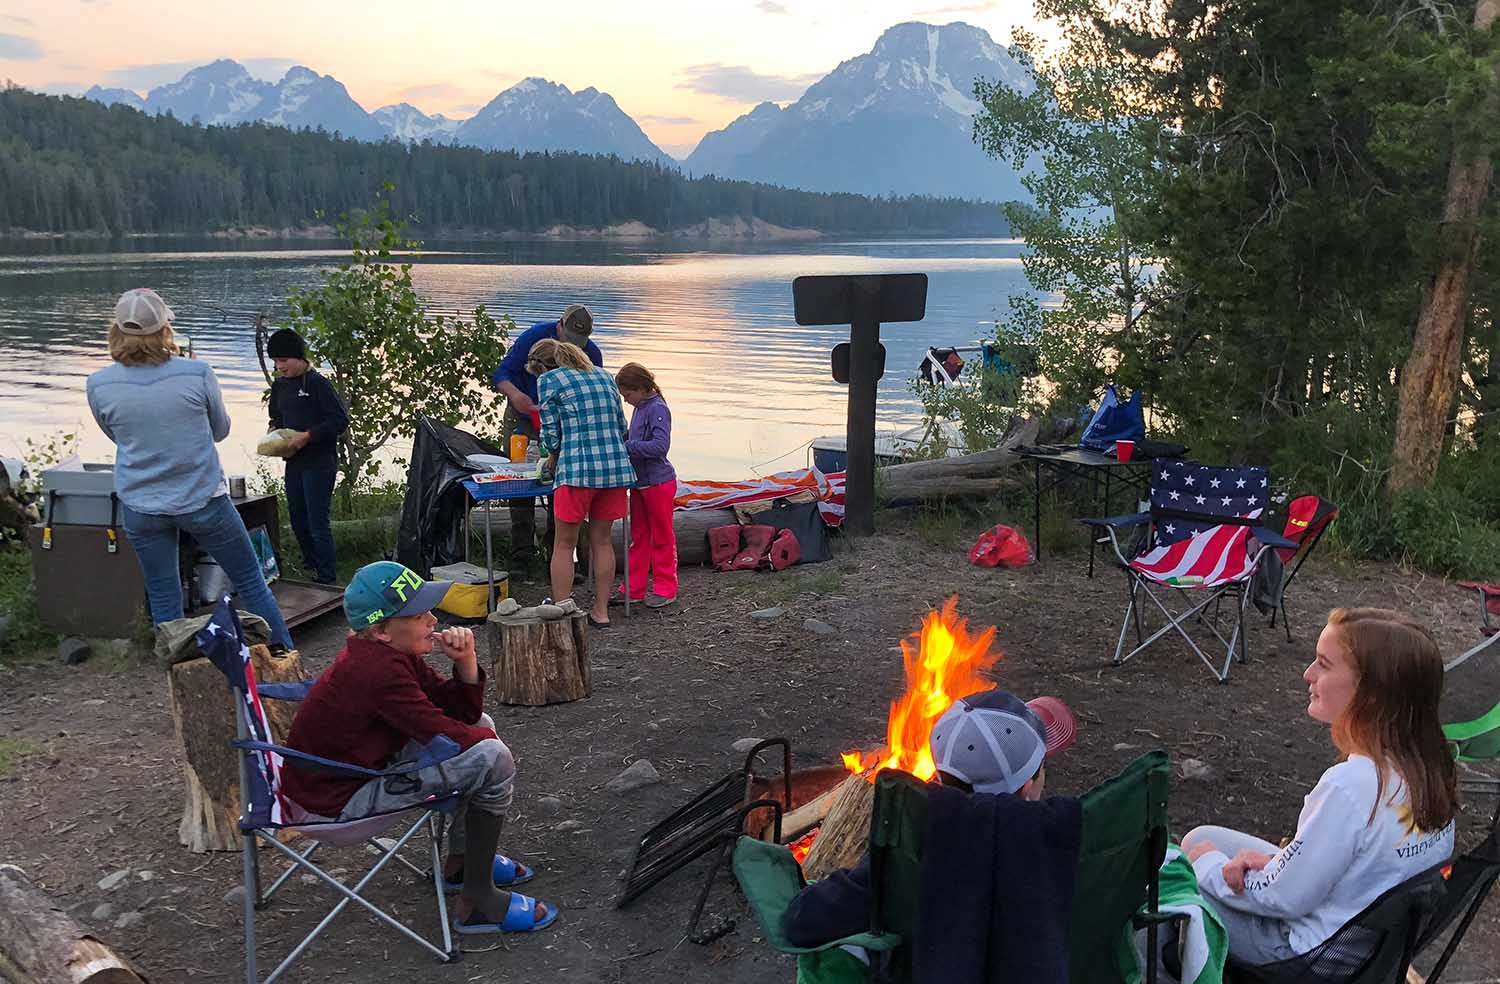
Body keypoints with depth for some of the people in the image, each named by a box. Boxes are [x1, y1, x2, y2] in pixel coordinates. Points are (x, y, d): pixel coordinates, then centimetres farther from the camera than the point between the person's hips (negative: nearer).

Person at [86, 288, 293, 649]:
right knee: (251, 582, 12)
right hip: (202, 500, -2)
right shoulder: (197, 374, -14)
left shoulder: (98, 385, -8)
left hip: (141, 508, 2)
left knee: (164, 600, 13)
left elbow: (116, 435, 10)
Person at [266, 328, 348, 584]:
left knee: (317, 521, -7)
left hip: (320, 462, -8)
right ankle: (311, 563, 30)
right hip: (293, 462, 8)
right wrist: (275, 429, 6)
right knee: (298, 519, 14)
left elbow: (340, 420, -16)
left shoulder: (317, 383, -12)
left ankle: (327, 576, 2)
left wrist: (308, 435, -20)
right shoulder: (279, 385, 11)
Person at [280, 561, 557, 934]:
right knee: (493, 760, -20)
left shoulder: (390, 652, 1)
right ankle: (478, 903, -6)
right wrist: (489, 738, -3)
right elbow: (449, 737, -24)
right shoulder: (379, 671, -28)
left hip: (355, 767, 10)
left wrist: (466, 662, -14)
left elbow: (461, 713, 3)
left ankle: (461, 862, 24)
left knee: (478, 725, 17)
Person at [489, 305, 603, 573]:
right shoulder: (535, 336, -19)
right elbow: (500, 374, -20)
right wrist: (514, 393, -42)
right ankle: (521, 558, 4)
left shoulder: (591, 354, -14)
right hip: (522, 418, -1)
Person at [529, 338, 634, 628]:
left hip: (577, 467, -5)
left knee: (564, 544, 6)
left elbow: (551, 432, 2)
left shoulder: (549, 380, 2)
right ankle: (601, 611, 20)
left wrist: (552, 458, 20)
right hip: (616, 466, 5)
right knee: (602, 540, 15)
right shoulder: (603, 375, 18)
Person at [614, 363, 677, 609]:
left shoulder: (657, 409, -18)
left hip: (658, 483, -9)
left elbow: (660, 445, -29)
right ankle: (634, 588, 21)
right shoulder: (639, 408, 9)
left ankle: (665, 589, 13)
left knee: (662, 537, 3)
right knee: (638, 536, 13)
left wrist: (626, 446, -26)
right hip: (639, 482, 9)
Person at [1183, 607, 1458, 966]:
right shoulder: (1427, 762, -11)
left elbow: (1285, 899, -24)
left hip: (1314, 950, -8)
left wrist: (1208, 867, -7)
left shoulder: (1349, 787, -36)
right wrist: (1281, 862, -4)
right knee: (1199, 838, 21)